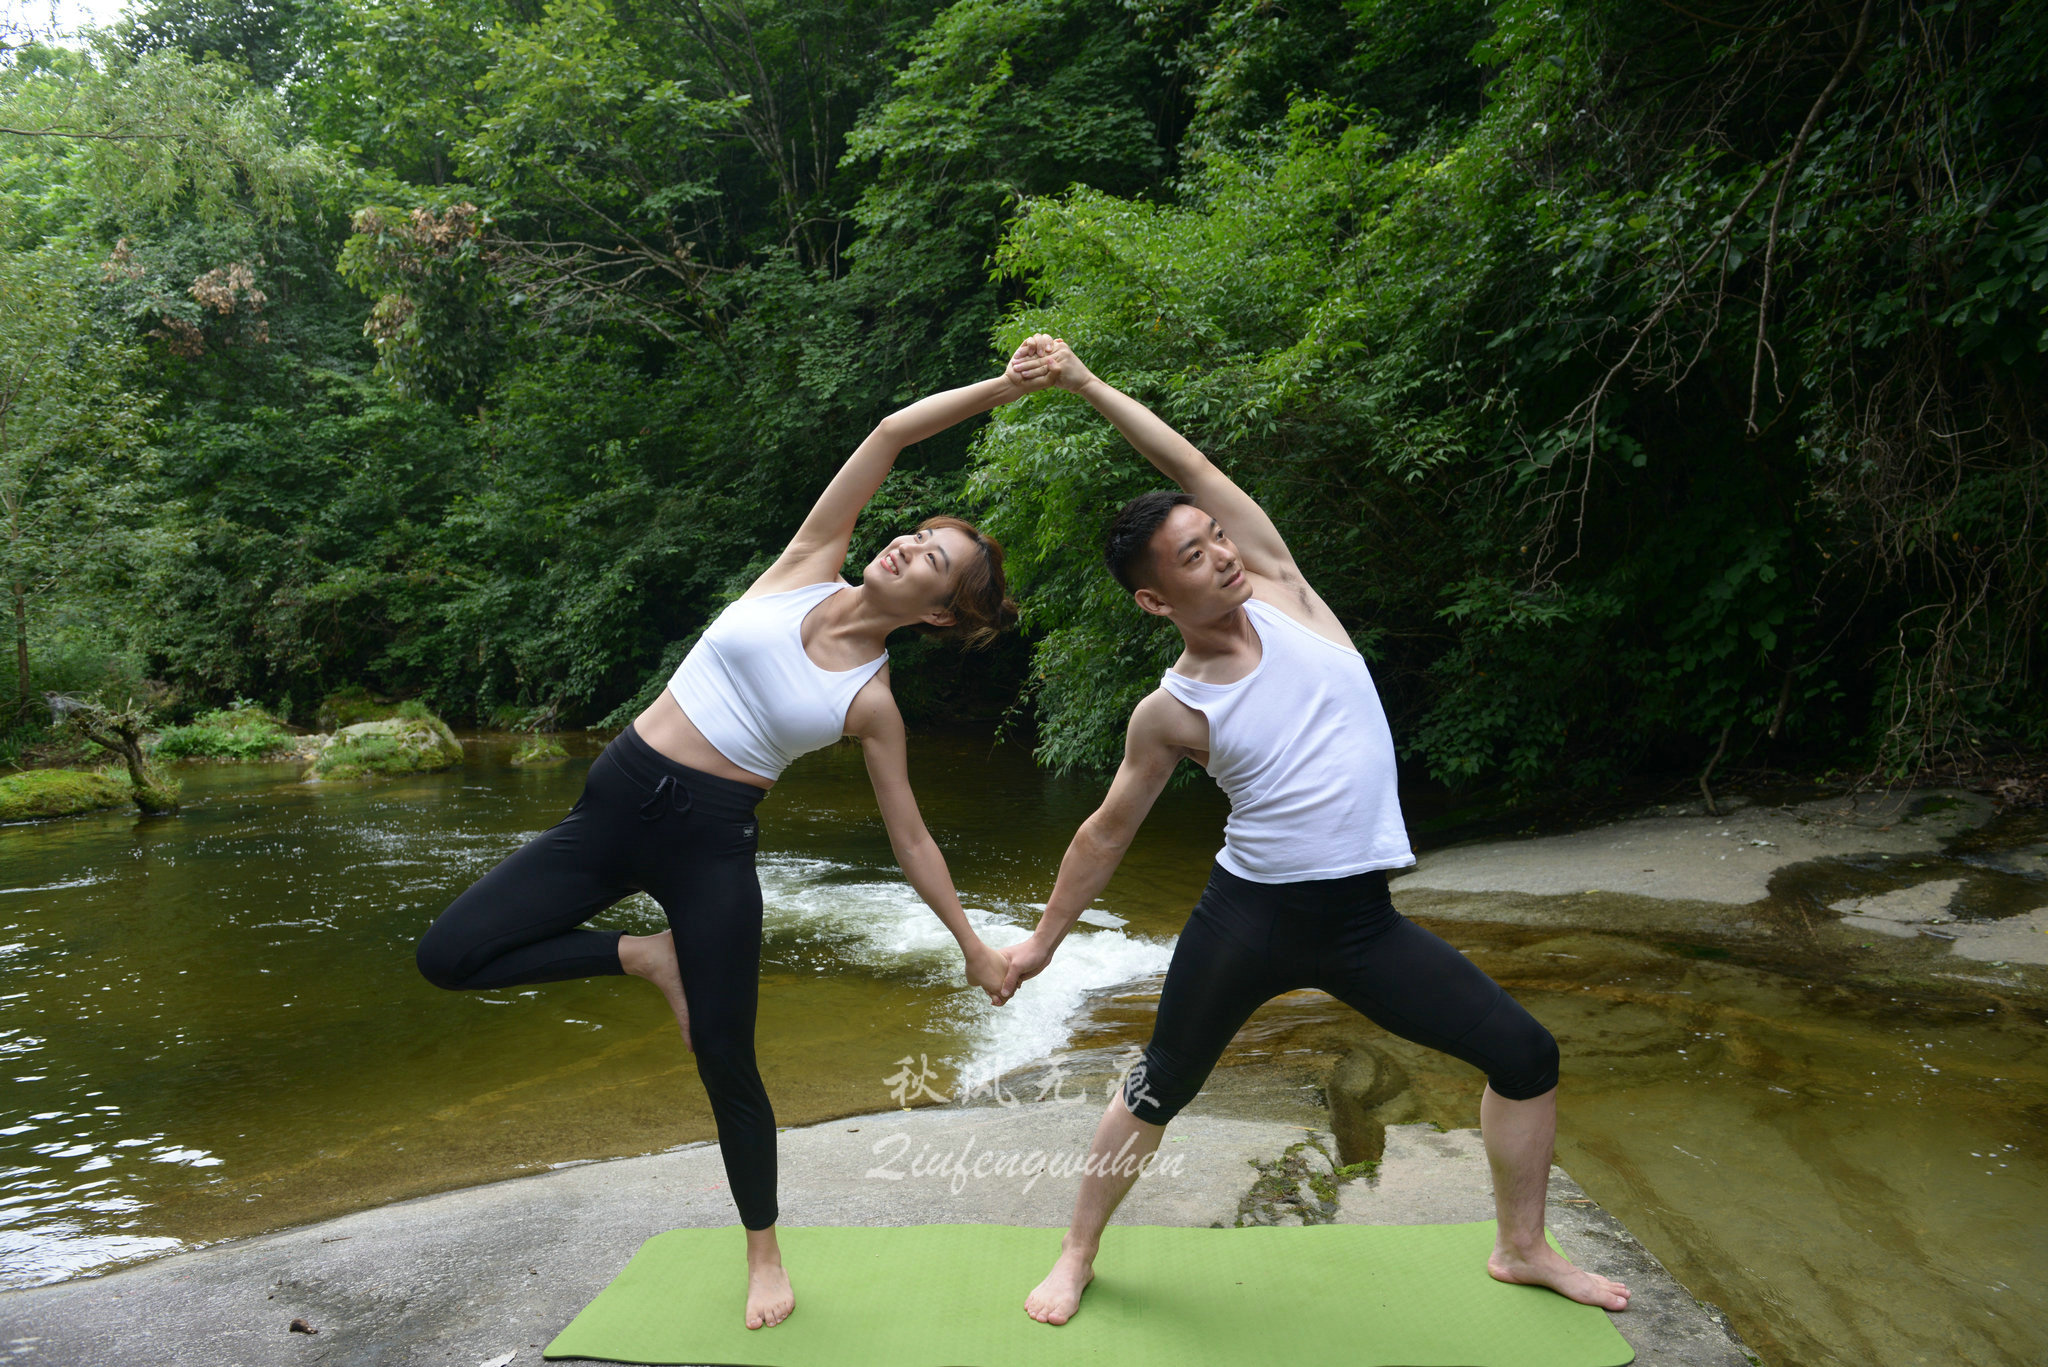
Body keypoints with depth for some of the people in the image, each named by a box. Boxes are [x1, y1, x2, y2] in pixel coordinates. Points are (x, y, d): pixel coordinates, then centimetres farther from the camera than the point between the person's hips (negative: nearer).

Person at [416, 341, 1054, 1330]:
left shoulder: (872, 702, -2)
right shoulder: (805, 569, 2)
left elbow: (910, 838, 5)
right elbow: (891, 433, -1)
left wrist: (973, 945, 6)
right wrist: (996, 390, -8)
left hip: (711, 841, -2)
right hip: (617, 799, 3)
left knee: (725, 1059, 3)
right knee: (450, 955, -10)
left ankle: (763, 1251, 29)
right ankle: (644, 955, 12)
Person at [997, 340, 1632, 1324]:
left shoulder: (1277, 587, -1)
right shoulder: (1170, 713, -6)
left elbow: (1190, 466, -7)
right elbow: (1107, 832, 6)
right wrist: (1043, 938, 8)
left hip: (1359, 915, 3)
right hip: (1248, 916, -3)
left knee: (1526, 1056, 4)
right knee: (1156, 1093, 8)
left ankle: (1521, 1249, 26)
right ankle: (1077, 1257, 31)